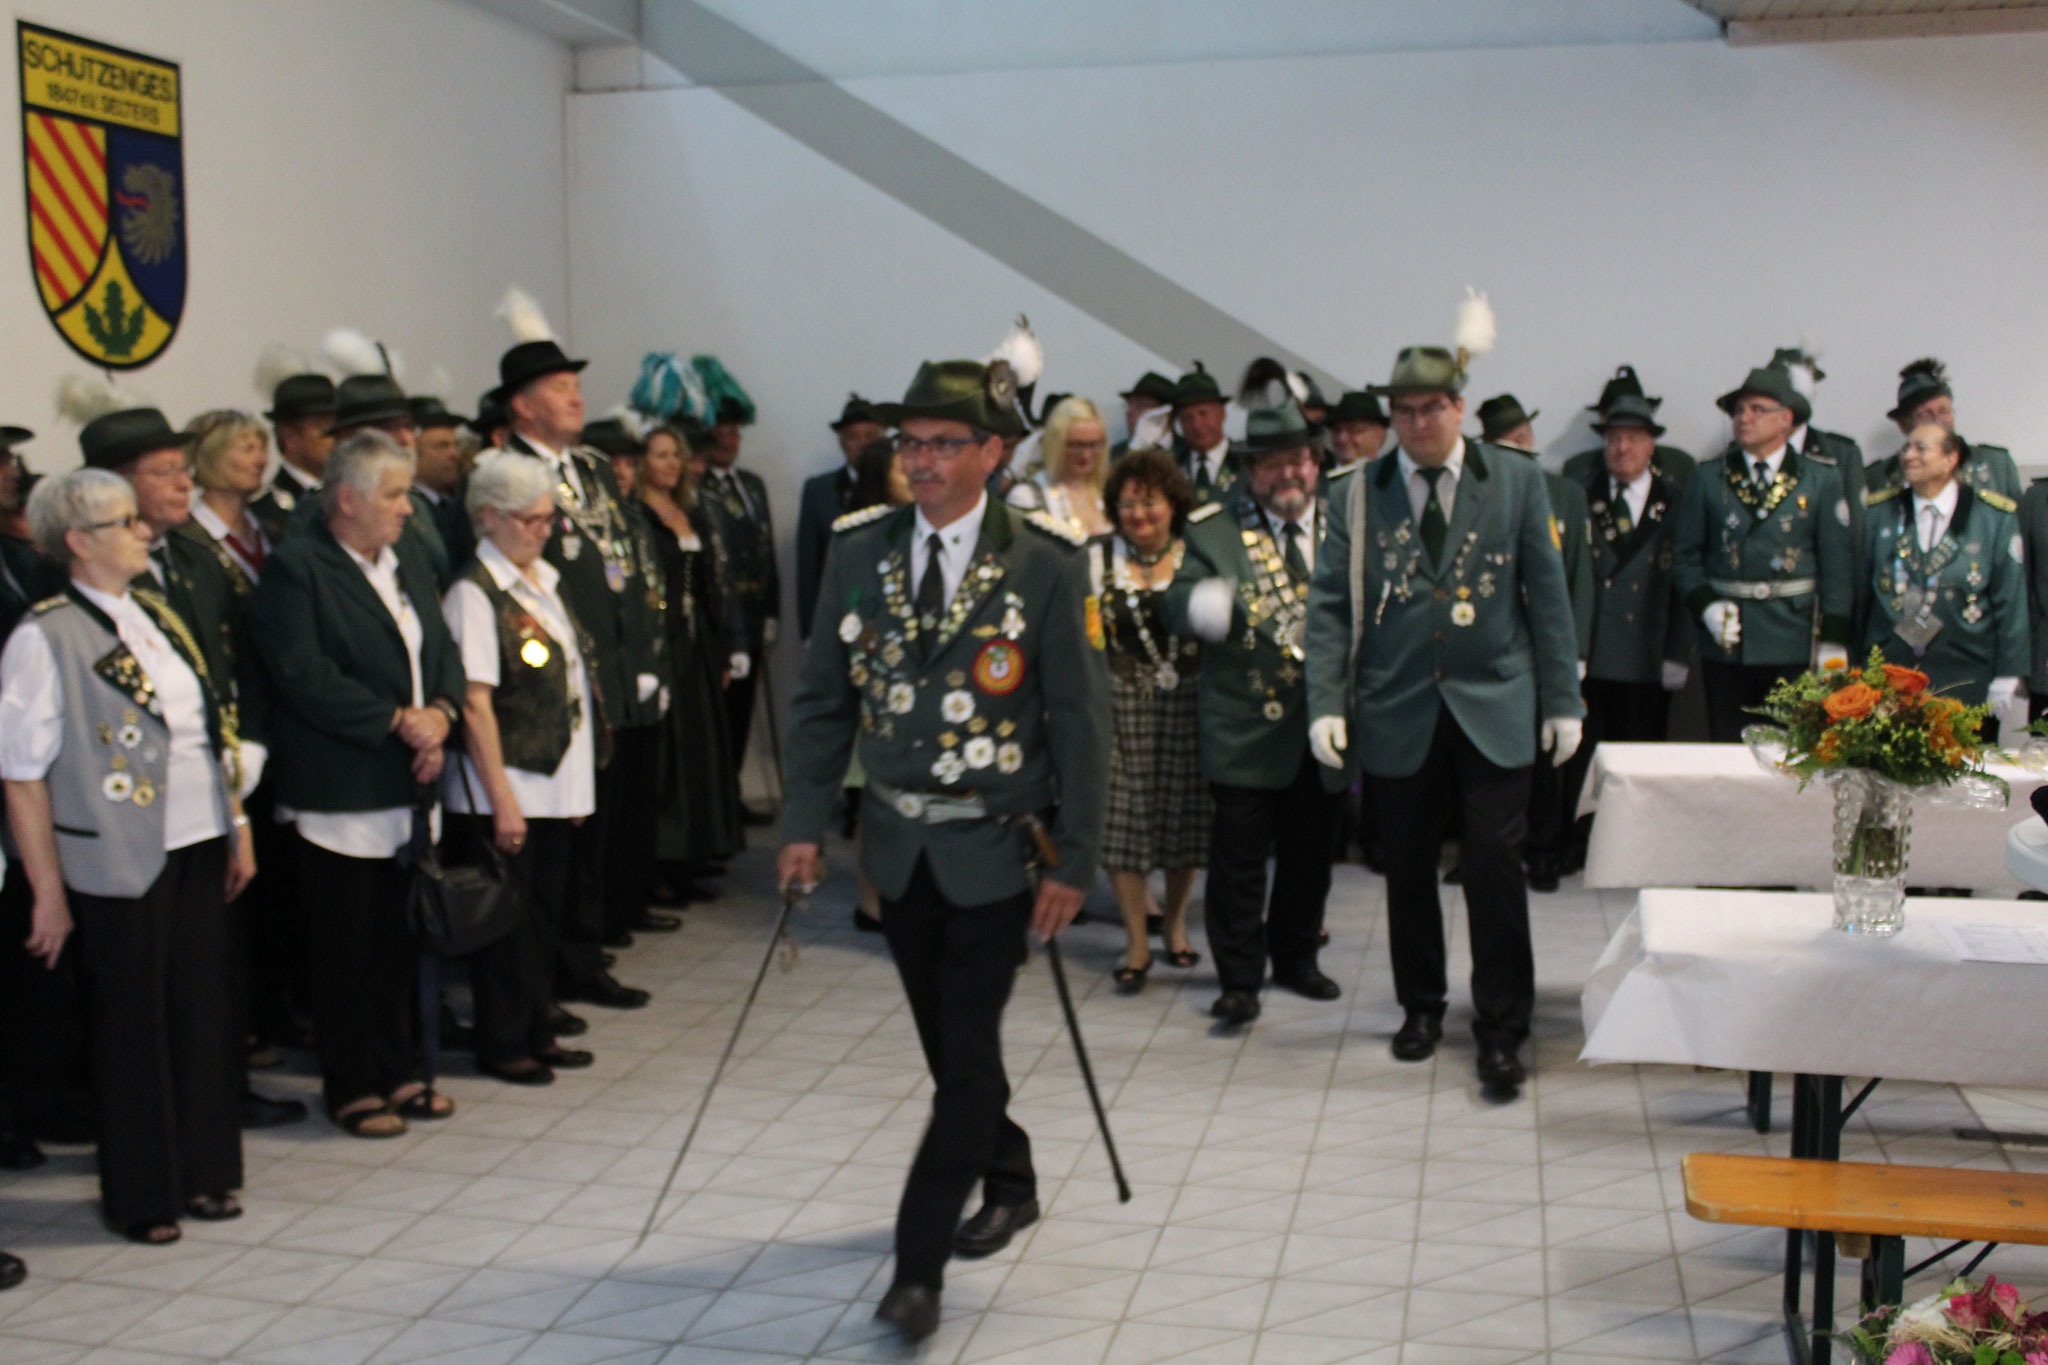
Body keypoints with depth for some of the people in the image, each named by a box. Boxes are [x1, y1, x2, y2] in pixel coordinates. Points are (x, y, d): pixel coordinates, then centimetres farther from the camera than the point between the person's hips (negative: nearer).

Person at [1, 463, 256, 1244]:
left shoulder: (157, 617, 10)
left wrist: (237, 828, 12)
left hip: (197, 848, 6)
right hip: (117, 863, -6)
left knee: (205, 1012, 12)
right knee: (132, 1028, 6)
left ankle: (204, 1171, 27)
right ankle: (140, 1195, 20)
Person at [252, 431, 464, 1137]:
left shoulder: (408, 557, 13)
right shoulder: (295, 568, -11)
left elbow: (441, 649, 14)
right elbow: (303, 675, -20)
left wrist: (440, 713, -6)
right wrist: (399, 722, -17)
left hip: (409, 788, 7)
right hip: (341, 793, -7)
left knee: (401, 940, 14)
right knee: (346, 948, 4)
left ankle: (398, 1071, 26)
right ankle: (351, 1086, 16)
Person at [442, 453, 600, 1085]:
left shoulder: (545, 582, 11)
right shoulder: (475, 593, -13)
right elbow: (474, 704, -15)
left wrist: (578, 782, 13)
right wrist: (501, 799, -17)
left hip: (556, 785, 7)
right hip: (503, 791, -7)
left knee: (545, 912, 14)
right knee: (507, 919, 3)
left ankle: (538, 1032, 25)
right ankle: (502, 1045, 15)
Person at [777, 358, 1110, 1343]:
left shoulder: (1046, 565, -10)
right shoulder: (858, 553, 0)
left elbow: (1080, 721, -8)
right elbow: (823, 700, 5)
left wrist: (1073, 861, -10)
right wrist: (804, 826, -1)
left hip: (995, 850, -4)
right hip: (899, 846, 4)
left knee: (965, 1054, -5)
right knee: (949, 1043, 16)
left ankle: (918, 1267, 1)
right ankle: (1009, 1185, 39)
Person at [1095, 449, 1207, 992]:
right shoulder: (1098, 560, 3)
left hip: (1187, 704, 1)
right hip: (1123, 703, -1)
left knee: (1185, 815, 7)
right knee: (1125, 818, -2)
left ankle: (1174, 922, 28)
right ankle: (1137, 942, 9)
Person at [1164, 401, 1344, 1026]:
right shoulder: (1215, 529, -1)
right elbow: (1178, 598, -5)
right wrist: (1197, 604, -29)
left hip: (1325, 720, 3)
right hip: (1246, 722, -3)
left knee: (1311, 851, 15)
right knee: (1239, 854, -1)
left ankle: (1296, 956, 34)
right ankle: (1240, 978, 10)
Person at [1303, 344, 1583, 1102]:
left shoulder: (1516, 481, 3)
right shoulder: (1356, 496, 3)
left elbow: (1547, 593, 4)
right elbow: (1329, 605, 1)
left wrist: (1562, 698, 1)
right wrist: (1326, 703, -9)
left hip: (1495, 706, -1)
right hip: (1398, 711, 1)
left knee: (1495, 867, -5)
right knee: (1409, 868, 11)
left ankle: (1502, 1032, 7)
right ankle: (1421, 1007, 30)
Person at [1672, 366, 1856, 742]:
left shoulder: (1822, 481, 6)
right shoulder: (1707, 480, 9)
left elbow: (1838, 566, 2)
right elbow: (1684, 557, 8)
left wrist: (1833, 644, -5)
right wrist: (1706, 607, -9)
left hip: (1793, 645, -1)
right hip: (1726, 645, 1)